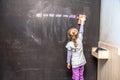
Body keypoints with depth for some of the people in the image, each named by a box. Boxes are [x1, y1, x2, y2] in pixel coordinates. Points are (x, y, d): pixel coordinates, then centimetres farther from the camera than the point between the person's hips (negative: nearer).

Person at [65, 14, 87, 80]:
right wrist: (82, 22, 20)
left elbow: (69, 55, -7)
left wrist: (68, 63, 5)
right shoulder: (79, 40, -5)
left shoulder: (69, 44, -13)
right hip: (82, 62, 4)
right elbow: (81, 32, 10)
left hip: (75, 64, -4)